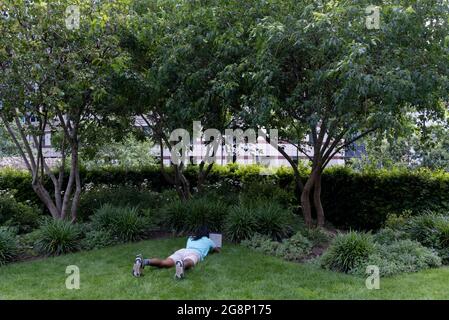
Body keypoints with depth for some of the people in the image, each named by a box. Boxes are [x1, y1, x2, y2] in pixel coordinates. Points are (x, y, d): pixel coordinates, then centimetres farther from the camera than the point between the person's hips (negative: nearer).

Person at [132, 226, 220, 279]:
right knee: (187, 263, -39)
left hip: (182, 250, 3)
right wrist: (211, 249, 75)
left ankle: (143, 261, -54)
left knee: (164, 263, -26)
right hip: (194, 253, -3)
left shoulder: (190, 238, 43)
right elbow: (218, 250, 53)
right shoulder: (208, 240, 36)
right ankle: (182, 265, -78)